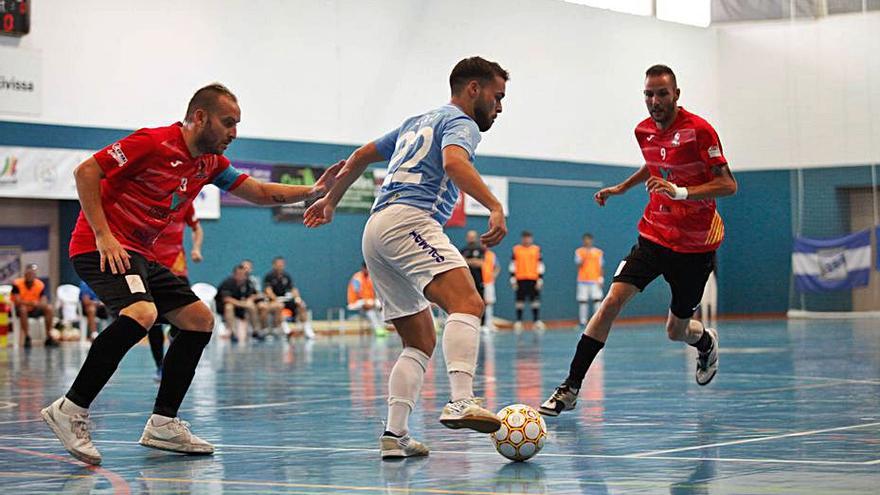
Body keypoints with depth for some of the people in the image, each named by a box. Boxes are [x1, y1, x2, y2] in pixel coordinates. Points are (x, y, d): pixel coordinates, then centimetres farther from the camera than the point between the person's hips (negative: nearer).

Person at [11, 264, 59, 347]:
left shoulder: (40, 285, -7)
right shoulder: (17, 284, -16)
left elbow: (44, 302, -14)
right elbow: (17, 301, -25)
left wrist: (40, 304, -39)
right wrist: (31, 303, -41)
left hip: (34, 309, 3)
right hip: (20, 309, -3)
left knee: (49, 309, -20)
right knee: (23, 309, -37)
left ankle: (48, 338, -15)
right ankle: (27, 338, -28)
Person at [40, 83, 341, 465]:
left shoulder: (210, 163, 11)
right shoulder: (153, 143, -15)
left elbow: (260, 192, 19)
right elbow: (85, 171, -17)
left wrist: (313, 191, 4)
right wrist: (103, 236, -22)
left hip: (140, 255, 10)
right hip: (100, 248, -10)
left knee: (200, 320, 8)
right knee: (142, 312, -34)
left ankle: (162, 424, 11)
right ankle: (70, 410, -26)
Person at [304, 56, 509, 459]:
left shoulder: (417, 122, 32)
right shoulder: (461, 123, 5)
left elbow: (361, 156, 38)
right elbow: (454, 162, -19)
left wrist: (331, 200, 50)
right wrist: (495, 207, -29)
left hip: (376, 231, 9)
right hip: (408, 219, -9)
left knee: (421, 341, 10)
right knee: (467, 303, -26)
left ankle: (394, 434, -1)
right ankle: (461, 403, -45)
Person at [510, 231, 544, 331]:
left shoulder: (537, 249, 6)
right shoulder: (516, 249, 6)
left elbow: (540, 266, 6)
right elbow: (512, 266, 6)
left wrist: (540, 280, 0)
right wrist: (513, 280, 1)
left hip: (533, 279, 0)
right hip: (520, 279, 0)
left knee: (536, 301, -3)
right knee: (520, 301, 3)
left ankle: (537, 321, 0)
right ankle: (518, 322, 7)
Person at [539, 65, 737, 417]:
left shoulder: (698, 130, -16)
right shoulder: (644, 131, 3)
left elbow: (728, 185, -18)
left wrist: (681, 192, -29)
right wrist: (621, 188, 22)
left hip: (696, 244, -4)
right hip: (654, 235, 4)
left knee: (676, 331, 6)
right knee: (612, 301, -15)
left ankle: (706, 342, 46)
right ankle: (571, 387, -14)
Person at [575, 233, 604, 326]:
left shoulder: (599, 252, 8)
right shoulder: (579, 251, 5)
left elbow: (601, 267, 8)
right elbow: (578, 264, -5)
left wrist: (601, 279, 0)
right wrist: (585, 257, -17)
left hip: (595, 281, 0)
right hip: (583, 281, 0)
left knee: (597, 299, -9)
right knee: (582, 301, -2)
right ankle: (582, 322, 3)